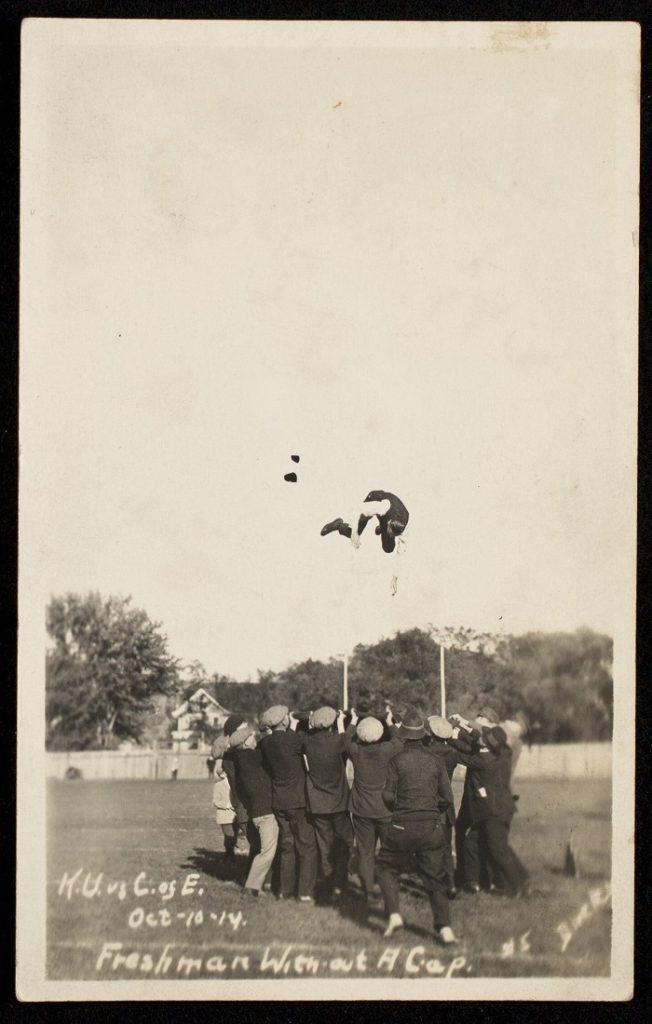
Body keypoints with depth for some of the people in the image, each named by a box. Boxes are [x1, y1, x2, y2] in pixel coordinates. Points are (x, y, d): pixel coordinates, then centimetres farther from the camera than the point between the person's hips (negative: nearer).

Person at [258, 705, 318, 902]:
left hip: (278, 802, 6)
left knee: (287, 845, 17)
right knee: (307, 846, 3)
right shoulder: (291, 739, -19)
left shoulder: (265, 743, -1)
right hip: (298, 801, -6)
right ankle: (305, 892, 1)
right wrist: (294, 728, 5)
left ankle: (285, 889, 19)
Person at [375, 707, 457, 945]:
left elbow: (388, 795, -4)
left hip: (402, 827, -2)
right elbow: (447, 798, 4)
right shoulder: (436, 762, 3)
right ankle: (445, 928, 3)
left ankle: (393, 914, 3)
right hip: (432, 827, 2)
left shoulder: (397, 761, -4)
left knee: (387, 868, 18)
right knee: (435, 878, 10)